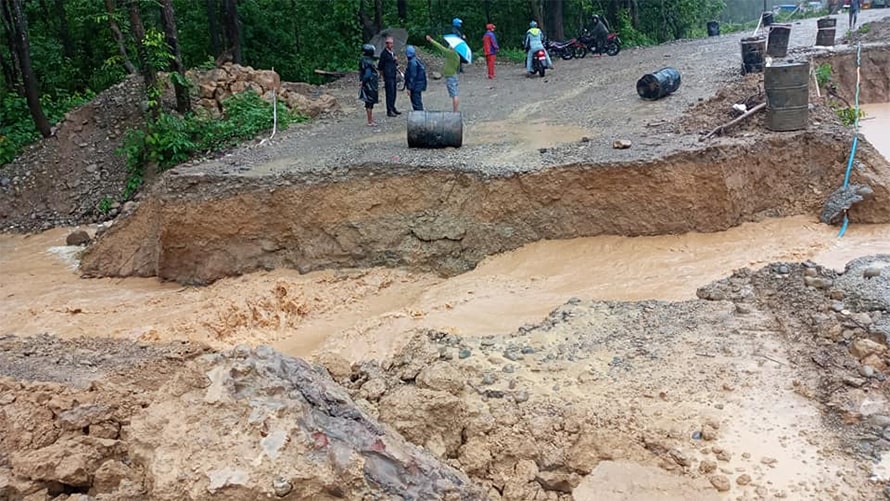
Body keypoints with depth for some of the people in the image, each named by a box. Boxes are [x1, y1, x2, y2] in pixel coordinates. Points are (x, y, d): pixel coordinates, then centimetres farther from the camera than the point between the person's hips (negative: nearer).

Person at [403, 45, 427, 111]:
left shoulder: (412, 62, -18)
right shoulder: (418, 60, 12)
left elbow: (412, 76, -21)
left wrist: (409, 88, -19)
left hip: (415, 87, -10)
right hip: (419, 86, 10)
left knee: (416, 104, -6)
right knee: (418, 102, 17)